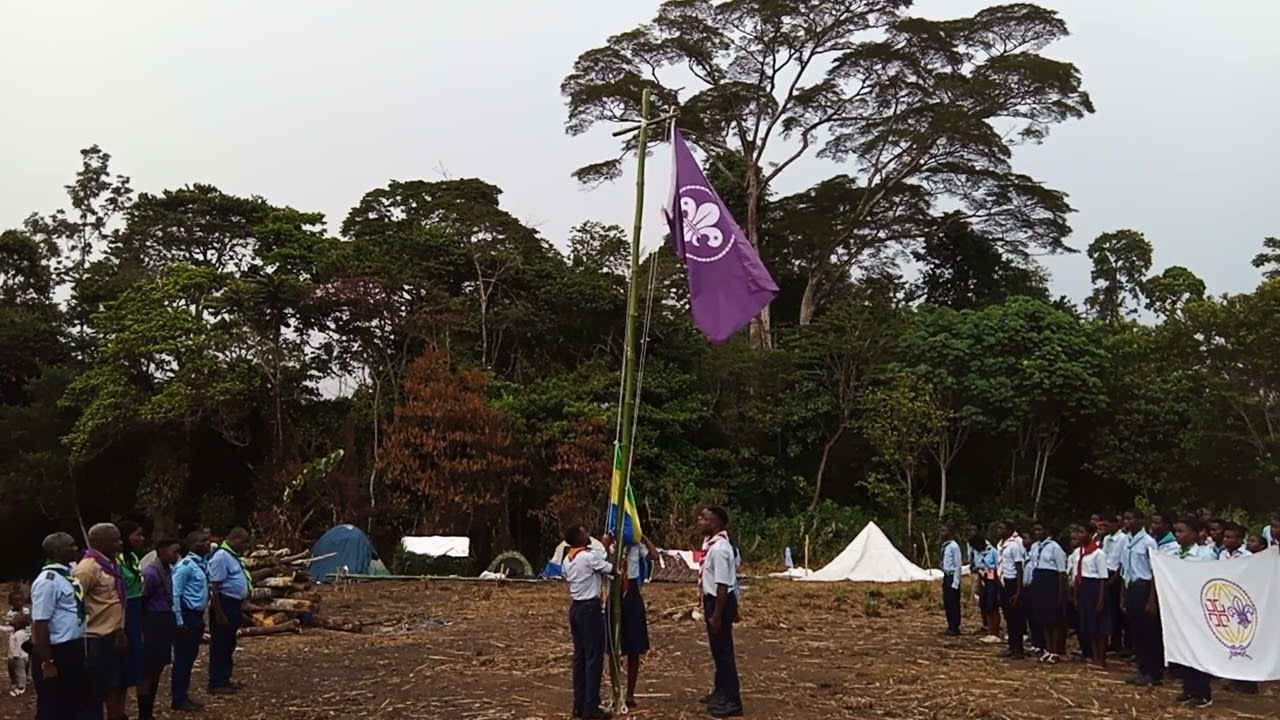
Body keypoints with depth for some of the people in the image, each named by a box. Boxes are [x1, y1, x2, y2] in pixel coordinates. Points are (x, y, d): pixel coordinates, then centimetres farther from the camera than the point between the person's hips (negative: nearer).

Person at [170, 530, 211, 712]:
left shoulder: (204, 563, 10)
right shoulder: (185, 565, -17)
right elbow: (174, 594, -19)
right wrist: (179, 621, -19)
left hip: (197, 615, 9)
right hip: (187, 615, -9)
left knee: (191, 657, 15)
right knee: (182, 658, 0)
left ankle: (184, 695, 25)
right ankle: (178, 699, 9)